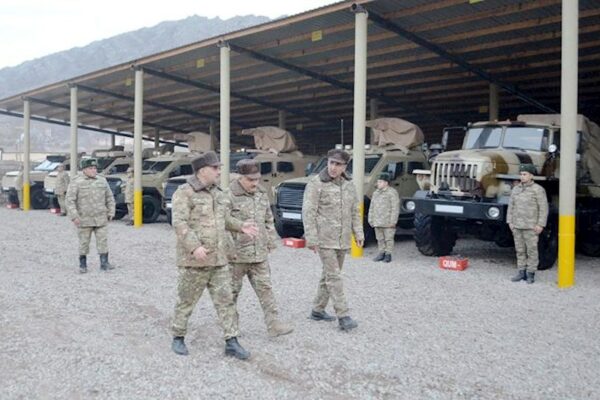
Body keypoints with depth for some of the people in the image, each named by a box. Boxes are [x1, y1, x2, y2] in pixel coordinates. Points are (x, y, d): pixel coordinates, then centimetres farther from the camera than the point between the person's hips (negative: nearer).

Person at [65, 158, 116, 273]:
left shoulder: (102, 181, 8)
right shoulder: (76, 182, -4)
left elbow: (109, 198, 13)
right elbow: (70, 200, -7)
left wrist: (111, 212, 7)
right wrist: (74, 216, -14)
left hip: (101, 219, 3)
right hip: (84, 220, -3)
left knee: (103, 241, 0)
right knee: (84, 243, 6)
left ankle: (104, 263, 6)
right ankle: (83, 265, 19)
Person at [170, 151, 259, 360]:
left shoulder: (218, 193, 14)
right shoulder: (184, 193, -9)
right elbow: (180, 223, -17)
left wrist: (240, 226, 6)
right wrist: (194, 247, -27)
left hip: (219, 259, 6)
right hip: (194, 260, -6)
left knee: (225, 300, 5)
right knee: (186, 301, 8)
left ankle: (231, 342, 11)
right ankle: (178, 338, 26)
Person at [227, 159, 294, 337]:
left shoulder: (261, 194, 9)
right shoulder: (230, 196, -13)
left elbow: (268, 220, 18)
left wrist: (271, 241, 14)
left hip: (259, 254, 6)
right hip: (237, 254, -5)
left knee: (265, 288, 6)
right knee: (233, 289, 10)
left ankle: (274, 324, 10)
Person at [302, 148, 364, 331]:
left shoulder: (349, 185, 10)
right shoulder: (316, 183, -8)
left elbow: (355, 212, 16)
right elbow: (308, 212, -12)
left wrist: (358, 233, 8)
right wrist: (311, 238, -16)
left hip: (343, 240, 7)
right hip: (325, 239, -6)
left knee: (329, 275, 14)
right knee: (334, 277, -7)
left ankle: (318, 310, 27)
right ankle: (343, 316, -3)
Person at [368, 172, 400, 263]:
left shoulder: (392, 193, -6)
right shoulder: (376, 193, 16)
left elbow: (395, 208, -11)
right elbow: (372, 207, 19)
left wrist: (393, 221, -15)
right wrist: (370, 219, 14)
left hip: (388, 223, -7)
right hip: (377, 222, 7)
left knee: (388, 239, -1)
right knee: (380, 239, 11)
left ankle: (388, 254, 6)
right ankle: (381, 253, 19)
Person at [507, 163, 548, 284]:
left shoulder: (538, 190, -7)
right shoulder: (516, 189, 10)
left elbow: (543, 208, -9)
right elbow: (511, 206, 13)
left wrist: (540, 225, -13)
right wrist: (510, 222, 7)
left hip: (531, 227, -5)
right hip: (517, 226, 5)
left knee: (531, 250, 1)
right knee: (520, 250, 10)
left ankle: (530, 274, 9)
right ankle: (521, 272, 18)